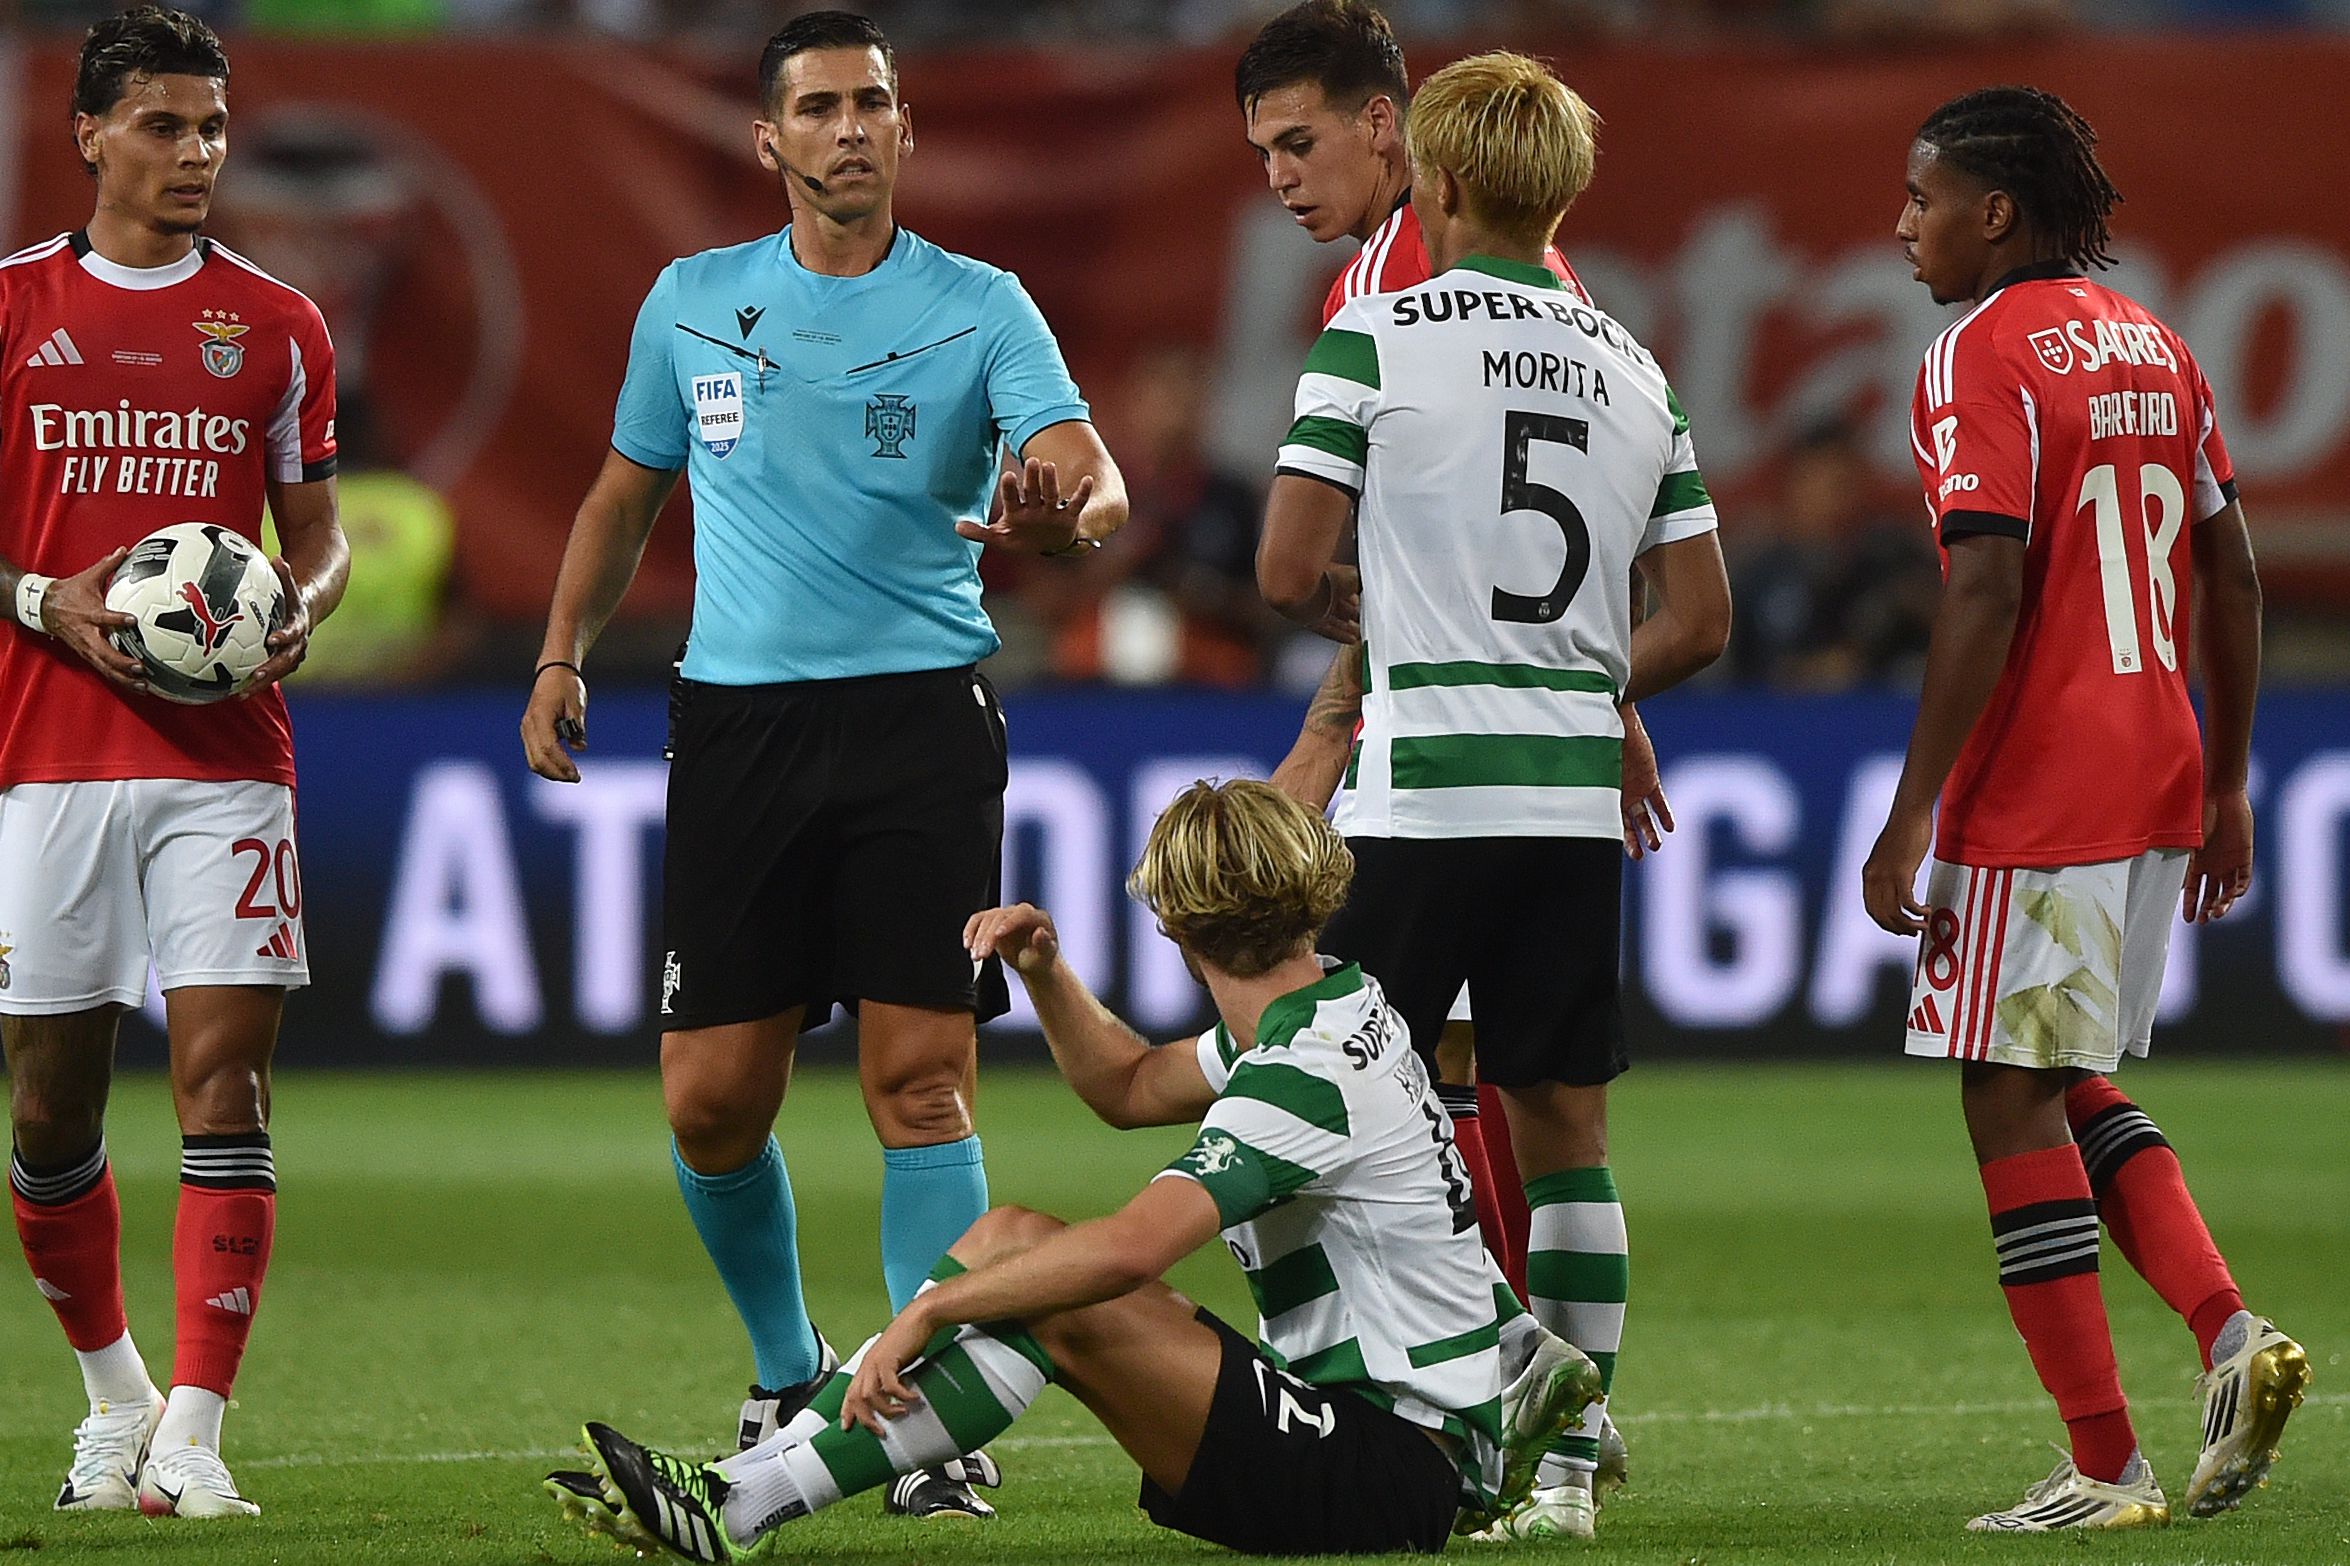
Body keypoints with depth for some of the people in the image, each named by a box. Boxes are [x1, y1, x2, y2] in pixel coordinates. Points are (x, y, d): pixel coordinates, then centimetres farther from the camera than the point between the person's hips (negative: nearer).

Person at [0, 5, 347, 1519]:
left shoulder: (277, 324, 9)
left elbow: (320, 529, 14)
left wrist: (301, 612, -8)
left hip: (226, 754, 0)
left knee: (225, 1069, -11)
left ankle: (193, 1441, -12)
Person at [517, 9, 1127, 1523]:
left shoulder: (982, 308, 1)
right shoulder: (691, 304, 10)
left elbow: (1093, 476, -14)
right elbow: (626, 496, 23)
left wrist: (1062, 513, -36)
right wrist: (562, 655, 12)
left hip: (922, 714, -2)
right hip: (738, 719, 3)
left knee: (921, 1078, -10)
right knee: (712, 1098, 0)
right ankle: (790, 1374, 24)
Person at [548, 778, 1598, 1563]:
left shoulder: (1307, 1074, -20)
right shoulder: (1338, 1001, 10)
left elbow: (1133, 1248, -33)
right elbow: (1129, 1088, 27)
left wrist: (932, 1307, -26)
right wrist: (1045, 971, 9)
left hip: (1395, 1471, -10)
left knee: (1060, 1300, -24)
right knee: (1009, 1239, 6)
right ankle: (747, 1482, -4)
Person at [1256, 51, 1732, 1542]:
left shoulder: (1377, 334, -4)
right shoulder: (1635, 367, 11)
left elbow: (1288, 568, -8)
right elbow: (1700, 618, 11)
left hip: (1417, 796, -4)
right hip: (1579, 801, 4)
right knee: (1564, 1125, 9)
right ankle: (1569, 1460, 7)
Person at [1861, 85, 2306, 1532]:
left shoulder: (1983, 357, -12)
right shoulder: (2153, 346, 13)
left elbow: (1987, 593, -20)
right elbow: (2231, 572, 15)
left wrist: (1912, 814, -17)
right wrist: (2225, 786, 21)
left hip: (2029, 798, -8)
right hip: (2157, 775, 8)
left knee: (2013, 1100, -1)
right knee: (2073, 1084, 19)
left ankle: (2106, 1467, -2)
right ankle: (2230, 1332, 0)